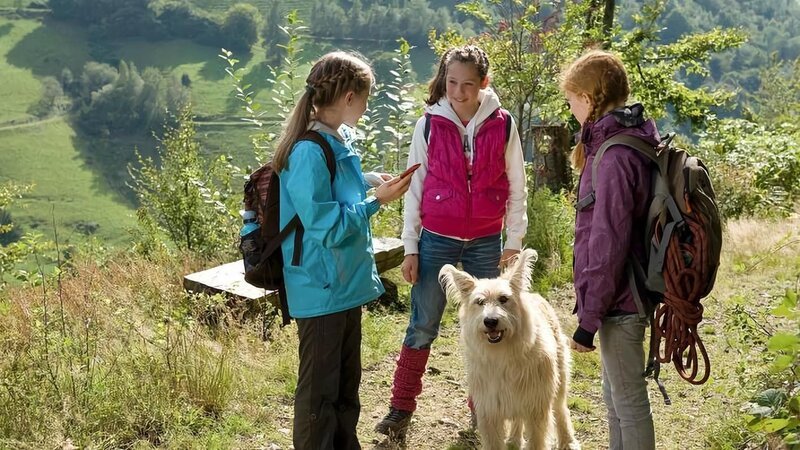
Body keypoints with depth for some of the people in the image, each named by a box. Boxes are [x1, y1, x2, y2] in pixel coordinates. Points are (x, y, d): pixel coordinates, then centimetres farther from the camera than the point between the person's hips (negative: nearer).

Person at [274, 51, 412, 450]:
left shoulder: (338, 142, 6)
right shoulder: (309, 152, -22)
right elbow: (326, 228, -22)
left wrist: (372, 186, 7)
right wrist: (377, 200, -17)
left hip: (346, 284, 10)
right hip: (322, 290, -10)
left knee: (346, 383, 21)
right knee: (319, 390, 5)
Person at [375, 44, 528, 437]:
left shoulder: (502, 125, -3)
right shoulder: (429, 125, -3)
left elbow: (516, 188, 4)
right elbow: (414, 188, 1)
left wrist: (514, 242, 2)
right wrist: (410, 247, -1)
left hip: (486, 242, 1)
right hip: (436, 241, -1)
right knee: (422, 326, 4)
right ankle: (401, 408, 13)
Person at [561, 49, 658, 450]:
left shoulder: (616, 157, -22)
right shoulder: (626, 141, 9)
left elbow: (608, 243, -23)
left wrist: (588, 318, -18)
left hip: (617, 300, -10)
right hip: (625, 296, 10)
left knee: (629, 403, 3)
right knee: (616, 399, 21)